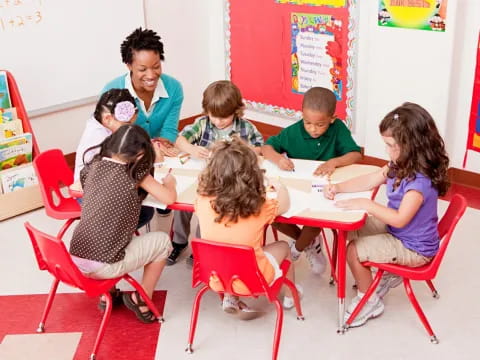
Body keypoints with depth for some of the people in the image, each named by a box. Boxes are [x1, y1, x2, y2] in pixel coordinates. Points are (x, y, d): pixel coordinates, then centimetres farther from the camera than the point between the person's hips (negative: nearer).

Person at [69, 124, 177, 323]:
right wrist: (169, 181, 17)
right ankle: (141, 300, 23)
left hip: (75, 259, 6)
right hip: (103, 266, -6)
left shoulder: (94, 166, 7)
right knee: (162, 241, 15)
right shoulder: (136, 172, -6)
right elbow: (170, 199, -7)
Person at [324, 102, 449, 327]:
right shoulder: (400, 165, -4)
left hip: (413, 249, -10)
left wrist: (366, 205, -29)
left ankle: (369, 302, 10)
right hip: (395, 231, 10)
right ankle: (389, 273, 27)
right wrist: (338, 188, -6)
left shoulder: (420, 181, -32)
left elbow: (400, 219, -34)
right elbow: (369, 181, 5)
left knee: (353, 251, -15)